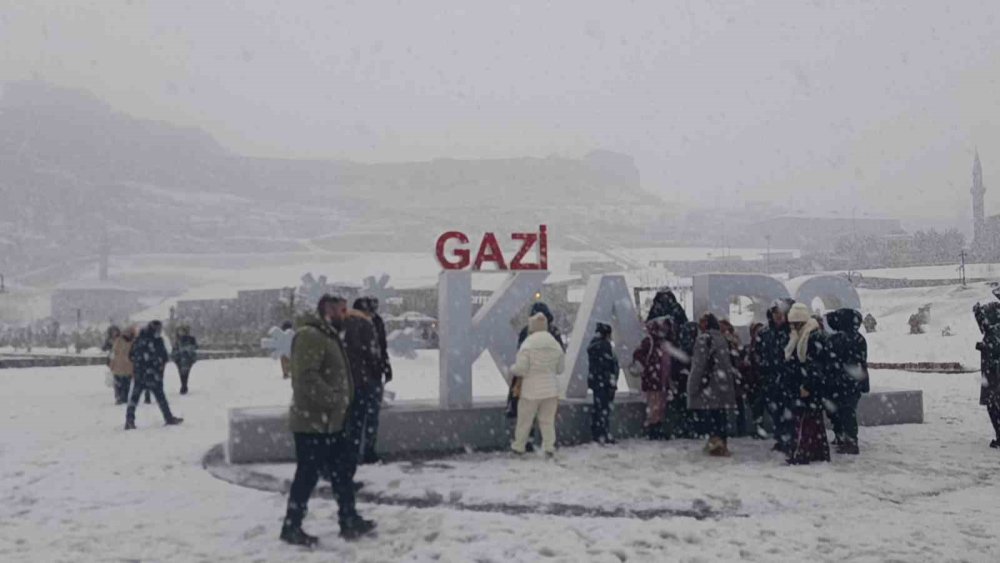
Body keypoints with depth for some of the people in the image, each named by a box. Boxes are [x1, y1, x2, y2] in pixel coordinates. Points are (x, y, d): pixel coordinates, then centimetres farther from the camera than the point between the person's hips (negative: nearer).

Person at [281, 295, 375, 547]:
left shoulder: (328, 335, 16)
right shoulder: (310, 336, -18)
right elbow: (306, 377, -28)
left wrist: (341, 405, 17)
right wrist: (333, 400, -25)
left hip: (332, 421, 10)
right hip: (313, 421, -10)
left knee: (343, 469, 14)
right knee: (307, 476, 1)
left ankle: (349, 521, 23)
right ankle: (291, 527, 15)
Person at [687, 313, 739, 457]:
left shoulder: (704, 339, -11)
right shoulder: (722, 339, 12)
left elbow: (699, 364, -15)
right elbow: (729, 362, 17)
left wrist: (694, 386, -11)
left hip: (708, 384, -7)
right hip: (724, 383, 7)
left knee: (705, 412, -2)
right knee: (720, 413, 10)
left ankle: (715, 439, -13)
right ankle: (723, 443, 14)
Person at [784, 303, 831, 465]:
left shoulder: (816, 337, -16)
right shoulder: (799, 336, 15)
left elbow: (817, 365, -21)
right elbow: (794, 361, 21)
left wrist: (808, 385, -23)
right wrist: (799, 384, 19)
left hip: (811, 386, -10)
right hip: (804, 385, 10)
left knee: (804, 419, -10)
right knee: (815, 419, 14)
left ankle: (800, 455, -10)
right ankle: (820, 452, 22)